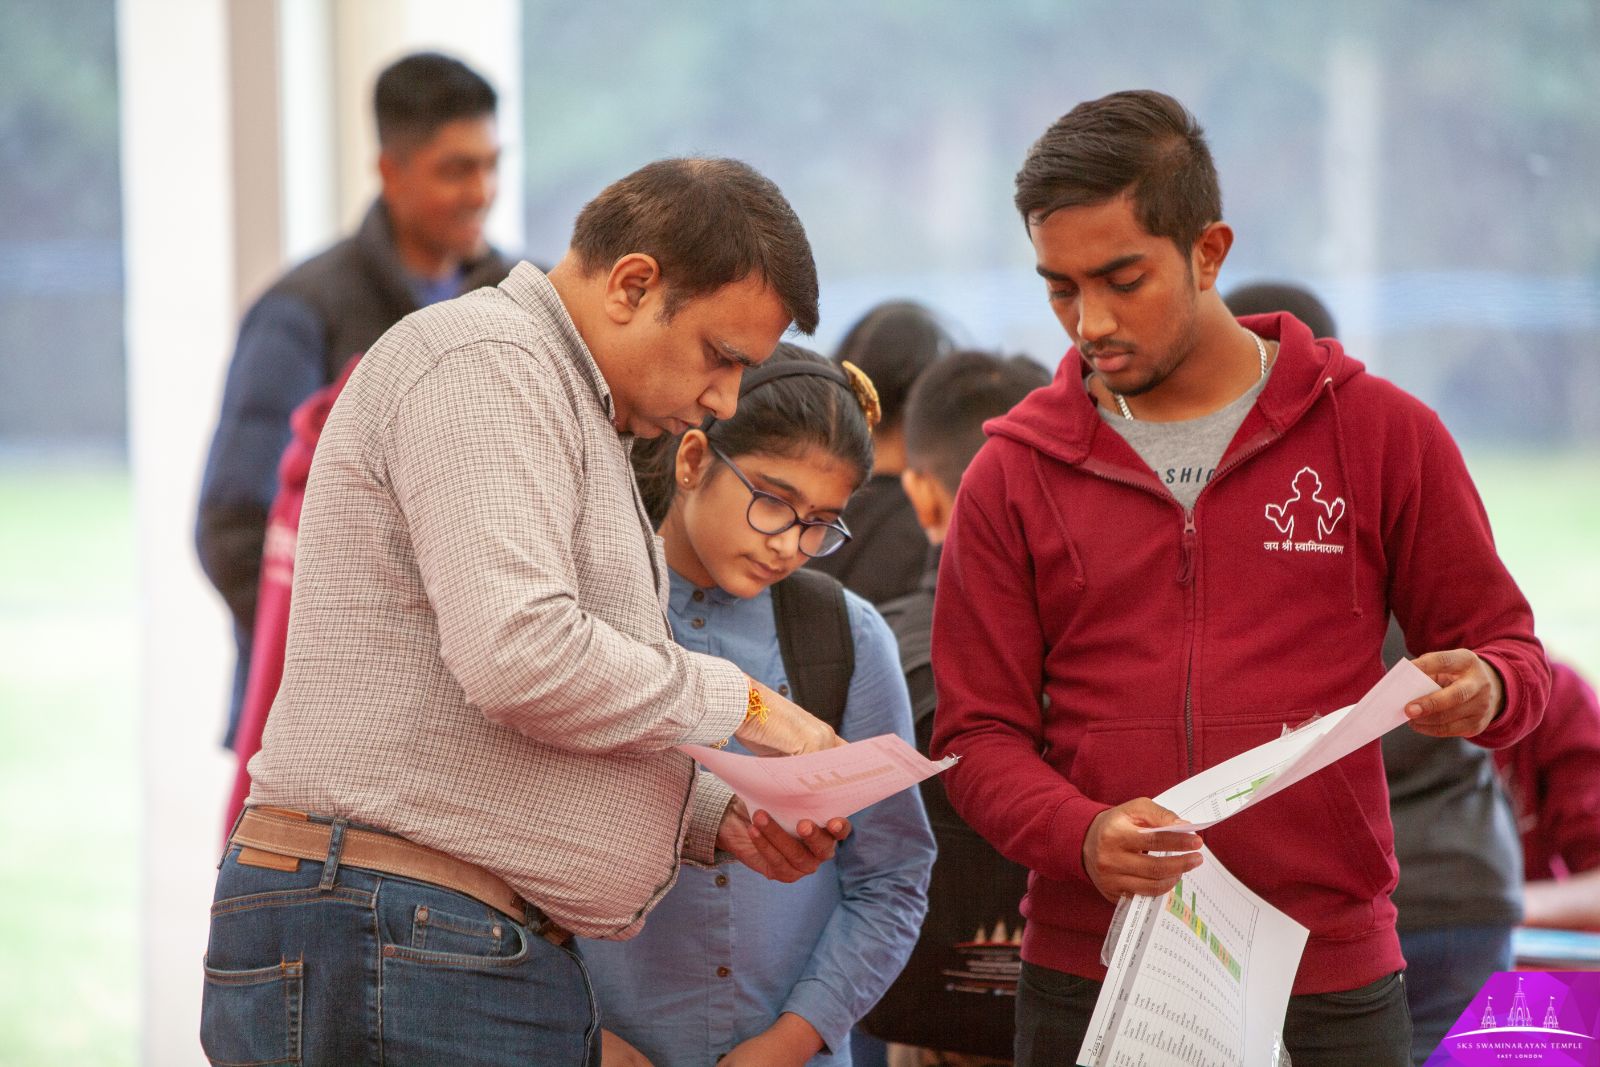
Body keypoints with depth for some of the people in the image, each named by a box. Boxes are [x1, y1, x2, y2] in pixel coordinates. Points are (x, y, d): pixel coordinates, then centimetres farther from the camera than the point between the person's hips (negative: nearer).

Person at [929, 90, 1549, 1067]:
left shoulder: (1380, 430, 3)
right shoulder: (1015, 474, 4)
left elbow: (1508, 647, 8)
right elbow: (980, 737, 3)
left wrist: (1485, 689, -16)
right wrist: (1084, 835, -17)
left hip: (1331, 986, 0)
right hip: (1087, 981, 1)